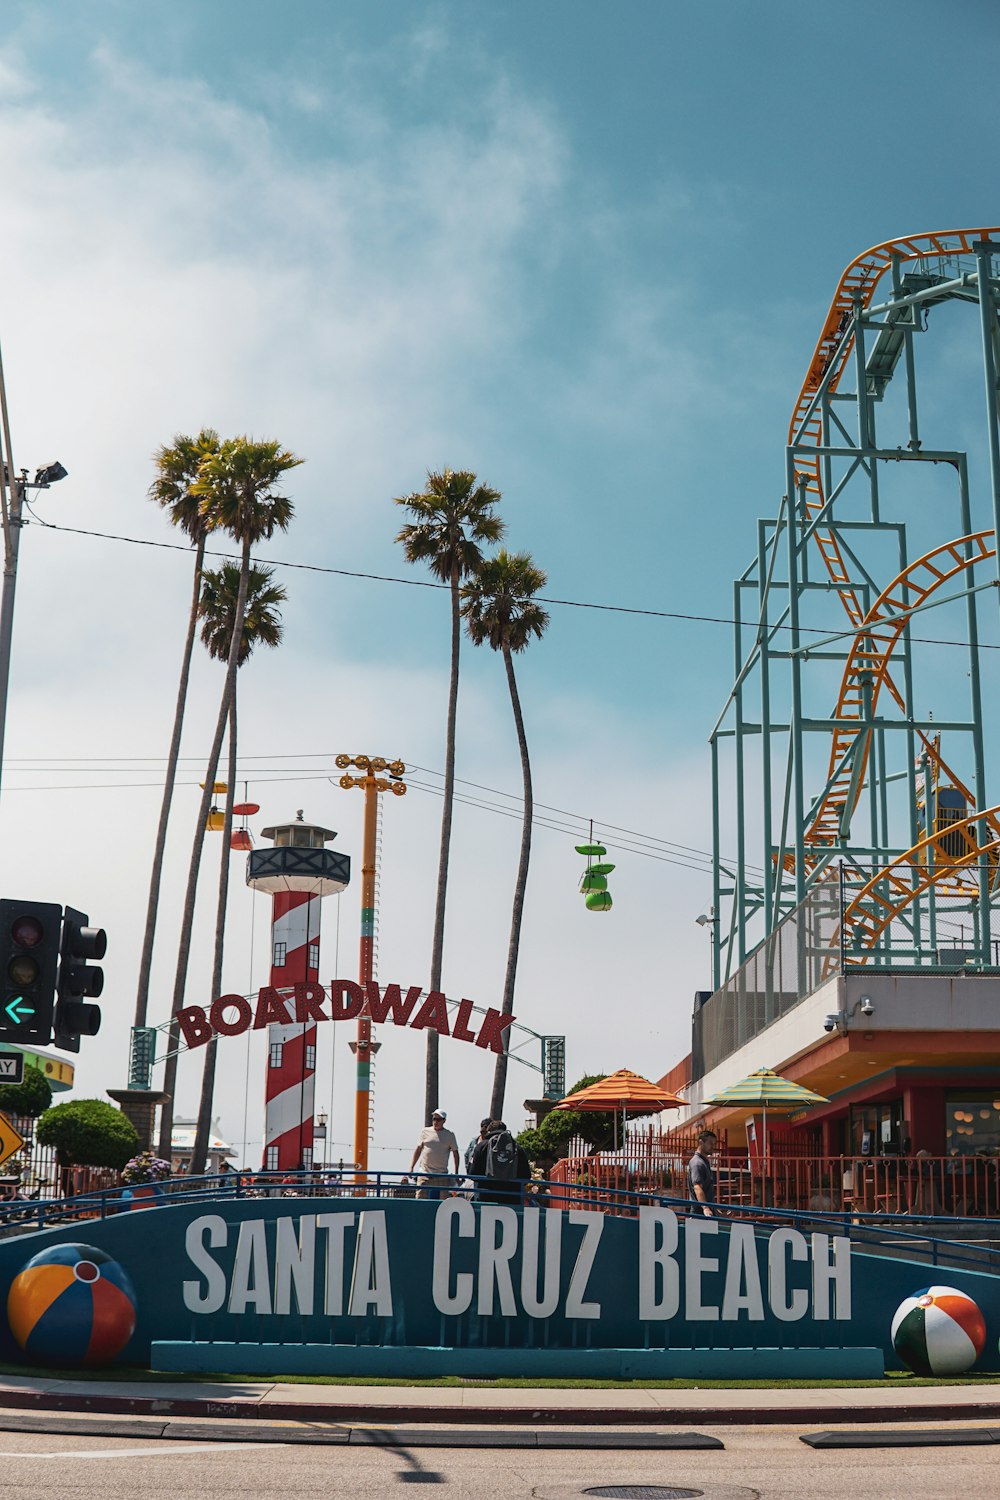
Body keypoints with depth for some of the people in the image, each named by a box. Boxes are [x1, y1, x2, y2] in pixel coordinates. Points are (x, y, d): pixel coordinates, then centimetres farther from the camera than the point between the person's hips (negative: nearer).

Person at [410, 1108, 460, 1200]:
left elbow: (455, 1153, 7)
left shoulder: (450, 1135, 4)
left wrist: (456, 1173, 2)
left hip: (441, 1175, -1)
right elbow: (418, 1149, 15)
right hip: (424, 1173, 1)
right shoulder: (425, 1131, 8)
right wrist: (411, 1167, 10)